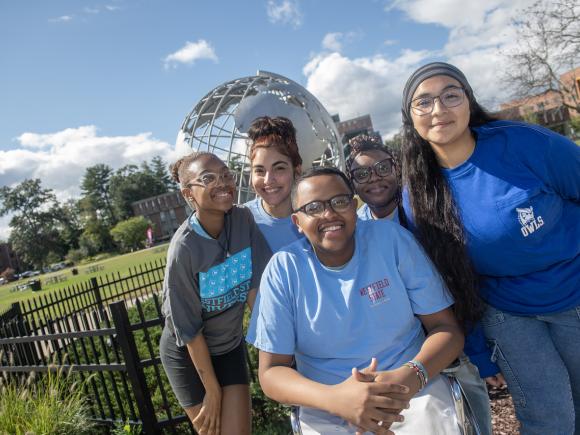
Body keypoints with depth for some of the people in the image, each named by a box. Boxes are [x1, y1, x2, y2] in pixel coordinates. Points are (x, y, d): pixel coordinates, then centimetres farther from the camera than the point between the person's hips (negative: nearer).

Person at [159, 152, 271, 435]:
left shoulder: (244, 220, -15)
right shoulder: (183, 249, -27)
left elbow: (254, 288, -13)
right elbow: (189, 328, -19)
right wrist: (212, 390, -11)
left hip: (230, 346, 4)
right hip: (187, 353, -3)